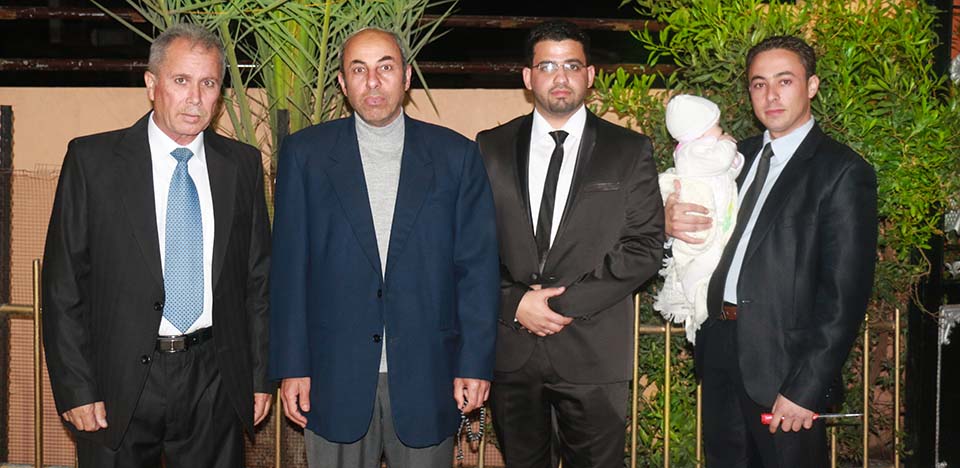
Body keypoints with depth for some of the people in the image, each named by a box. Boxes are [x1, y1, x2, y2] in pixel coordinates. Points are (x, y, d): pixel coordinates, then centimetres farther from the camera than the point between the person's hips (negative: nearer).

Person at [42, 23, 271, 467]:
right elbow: (63, 284, -4)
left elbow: (258, 277, 8)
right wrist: (75, 389, -8)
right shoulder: (91, 159, -3)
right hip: (121, 380, -2)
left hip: (215, 382, 2)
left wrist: (259, 375, 5)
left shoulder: (242, 164, 5)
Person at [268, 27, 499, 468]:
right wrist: (292, 366, -2)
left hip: (427, 377, 0)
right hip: (334, 377, 0)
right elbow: (289, 266, 1)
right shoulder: (306, 153, 3)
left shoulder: (456, 155, 2)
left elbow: (477, 266, 1)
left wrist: (476, 364, -3)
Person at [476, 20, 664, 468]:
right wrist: (515, 303, -11)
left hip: (593, 351, -1)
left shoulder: (630, 151, 2)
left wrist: (566, 304, -11)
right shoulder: (492, 147, 7)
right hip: (509, 347, 2)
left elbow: (645, 247, -5)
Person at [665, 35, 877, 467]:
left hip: (783, 362, -6)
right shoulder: (740, 156, 11)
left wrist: (807, 387, -18)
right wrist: (673, 223, -8)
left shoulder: (842, 171, -10)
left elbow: (845, 295, -14)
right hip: (720, 350, 6)